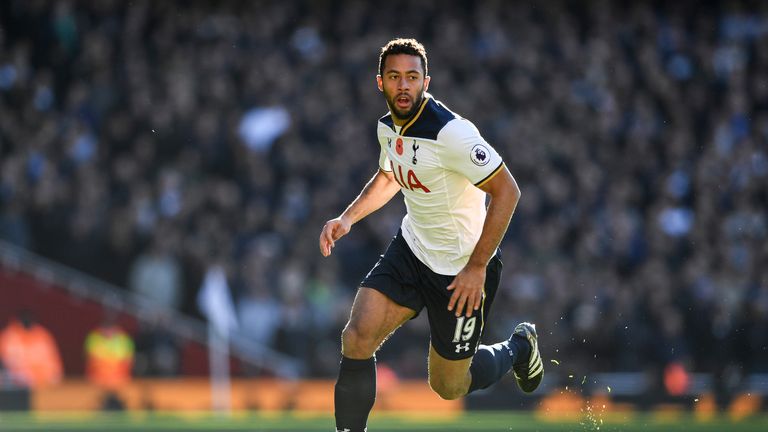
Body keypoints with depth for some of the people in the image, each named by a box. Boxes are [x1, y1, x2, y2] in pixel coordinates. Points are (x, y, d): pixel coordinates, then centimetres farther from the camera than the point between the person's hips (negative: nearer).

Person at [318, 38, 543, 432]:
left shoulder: (451, 133, -26)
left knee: (449, 387, 8)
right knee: (356, 339, -14)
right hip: (411, 249, 6)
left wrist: (477, 267, -23)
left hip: (461, 270, -6)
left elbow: (506, 192, -23)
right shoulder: (388, 126, -1)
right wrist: (347, 218, 6)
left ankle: (519, 347, 37)